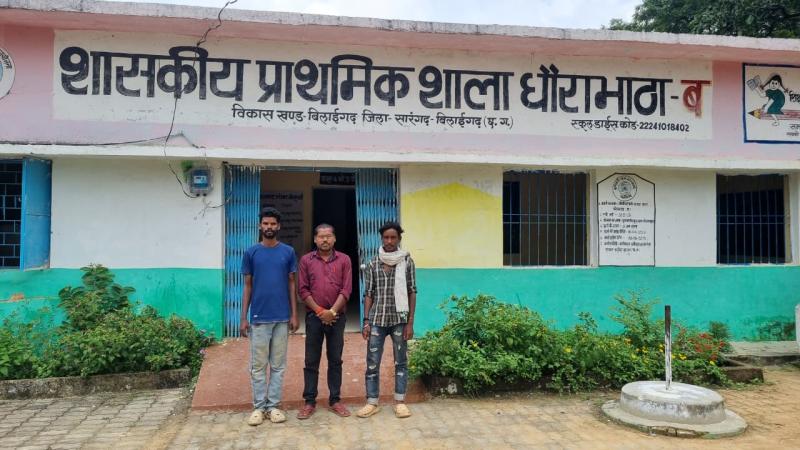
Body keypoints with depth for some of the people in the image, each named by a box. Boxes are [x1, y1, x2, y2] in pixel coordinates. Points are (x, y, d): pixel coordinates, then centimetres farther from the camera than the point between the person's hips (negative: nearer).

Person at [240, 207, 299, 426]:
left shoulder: (288, 252, 3)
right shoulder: (251, 252, 2)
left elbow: (291, 284, 6)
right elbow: (248, 286, 5)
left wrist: (294, 314, 1)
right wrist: (244, 318, 0)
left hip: (282, 318, 1)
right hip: (258, 318, 0)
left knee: (278, 365, 8)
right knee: (258, 365, 6)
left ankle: (273, 405, 18)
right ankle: (259, 407, 17)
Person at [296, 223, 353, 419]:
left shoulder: (344, 260, 3)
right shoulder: (306, 260, 4)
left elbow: (346, 290, -3)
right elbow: (303, 290, -1)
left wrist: (332, 311, -11)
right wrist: (319, 311, -9)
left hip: (337, 316, 0)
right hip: (313, 316, 0)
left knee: (335, 359, 7)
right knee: (311, 360, 4)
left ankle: (335, 400, 17)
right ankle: (309, 401, 13)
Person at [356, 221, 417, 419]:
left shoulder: (407, 262, 0)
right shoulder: (373, 264, 3)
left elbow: (412, 292, 0)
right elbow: (368, 294, 5)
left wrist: (410, 322, -4)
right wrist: (366, 321, -1)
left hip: (399, 320, -1)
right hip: (377, 320, 1)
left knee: (401, 362, 7)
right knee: (372, 362, 4)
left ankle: (400, 402, 18)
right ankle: (372, 402, 15)